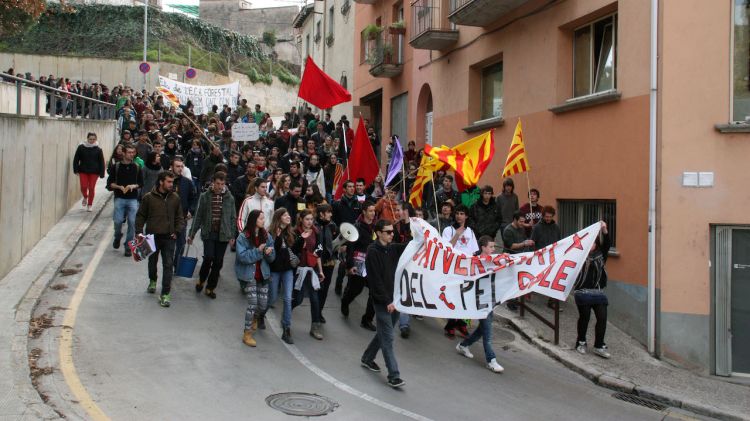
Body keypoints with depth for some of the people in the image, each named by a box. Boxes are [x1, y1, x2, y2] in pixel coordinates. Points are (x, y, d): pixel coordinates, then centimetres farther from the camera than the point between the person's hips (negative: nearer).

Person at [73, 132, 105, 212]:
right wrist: (76, 170, -2)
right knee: (83, 187, -6)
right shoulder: (81, 147, 0)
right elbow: (76, 159, 4)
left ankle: (89, 205, 17)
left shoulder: (98, 149, -1)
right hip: (83, 171, 0)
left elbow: (101, 162, 1)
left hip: (94, 172, 0)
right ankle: (85, 198, 28)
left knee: (91, 188, 1)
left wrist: (101, 173, -3)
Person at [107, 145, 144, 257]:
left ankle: (128, 246, 7)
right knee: (118, 221, -8)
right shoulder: (116, 167, 3)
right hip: (119, 198, -1)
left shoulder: (137, 168, 8)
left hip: (133, 199, 1)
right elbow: (110, 183, 4)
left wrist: (133, 186, -7)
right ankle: (118, 237, 25)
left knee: (132, 223, -5)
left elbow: (141, 183, 13)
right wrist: (119, 187, -12)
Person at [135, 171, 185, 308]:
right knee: (152, 261, 18)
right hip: (152, 236, 0)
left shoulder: (175, 198, 1)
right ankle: (152, 281, 48)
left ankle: (164, 294, -1)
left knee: (168, 265, -5)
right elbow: (140, 216, 2)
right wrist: (139, 232, -6)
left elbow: (179, 217, 9)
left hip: (169, 238, 1)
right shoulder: (148, 197, -6)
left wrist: (177, 231, -3)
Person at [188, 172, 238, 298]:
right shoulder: (205, 196, -1)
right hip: (208, 233, -1)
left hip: (223, 235, 1)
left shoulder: (229, 198, 1)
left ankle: (210, 287, 20)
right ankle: (201, 280, 16)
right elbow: (198, 216, 3)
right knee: (209, 257, -12)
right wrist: (191, 234, 3)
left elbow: (233, 218, 5)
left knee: (218, 262, 4)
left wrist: (232, 235, 2)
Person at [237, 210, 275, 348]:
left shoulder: (266, 236, 2)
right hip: (249, 274, -5)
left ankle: (255, 318, 43)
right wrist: (258, 250, -23)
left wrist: (269, 252, -18)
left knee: (263, 304, 7)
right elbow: (242, 256, -17)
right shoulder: (243, 237, -11)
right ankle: (247, 334, 3)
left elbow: (272, 258, 4)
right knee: (253, 303, -11)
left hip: (263, 274, 5)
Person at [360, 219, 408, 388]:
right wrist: (387, 301, -16)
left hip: (394, 299, 7)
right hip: (382, 301, -7)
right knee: (388, 338, -6)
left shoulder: (393, 248, 9)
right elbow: (375, 280, -15)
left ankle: (367, 358, 36)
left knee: (383, 333, 18)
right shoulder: (373, 252, -12)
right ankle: (394, 376, -4)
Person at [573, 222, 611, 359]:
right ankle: (581, 342, 25)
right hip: (582, 291, -3)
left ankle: (599, 346, 6)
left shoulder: (600, 255, 6)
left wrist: (605, 230, -21)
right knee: (584, 317, 6)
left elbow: (607, 244, -7)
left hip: (598, 291, 3)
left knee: (602, 317, -4)